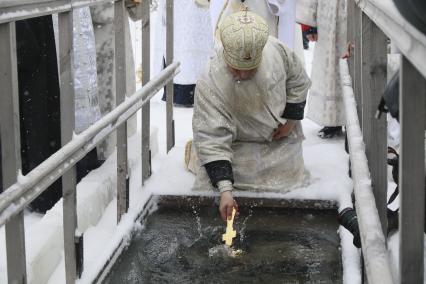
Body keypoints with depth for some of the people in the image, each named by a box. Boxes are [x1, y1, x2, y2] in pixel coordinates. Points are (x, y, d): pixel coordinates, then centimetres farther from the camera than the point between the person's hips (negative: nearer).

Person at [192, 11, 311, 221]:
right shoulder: (209, 84, -36)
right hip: (240, 144, -3)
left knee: (289, 179, 5)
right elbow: (212, 140, -33)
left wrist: (292, 118, -3)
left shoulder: (276, 50, -26)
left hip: (280, 137, 3)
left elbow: (298, 81, -3)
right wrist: (225, 190, -39)